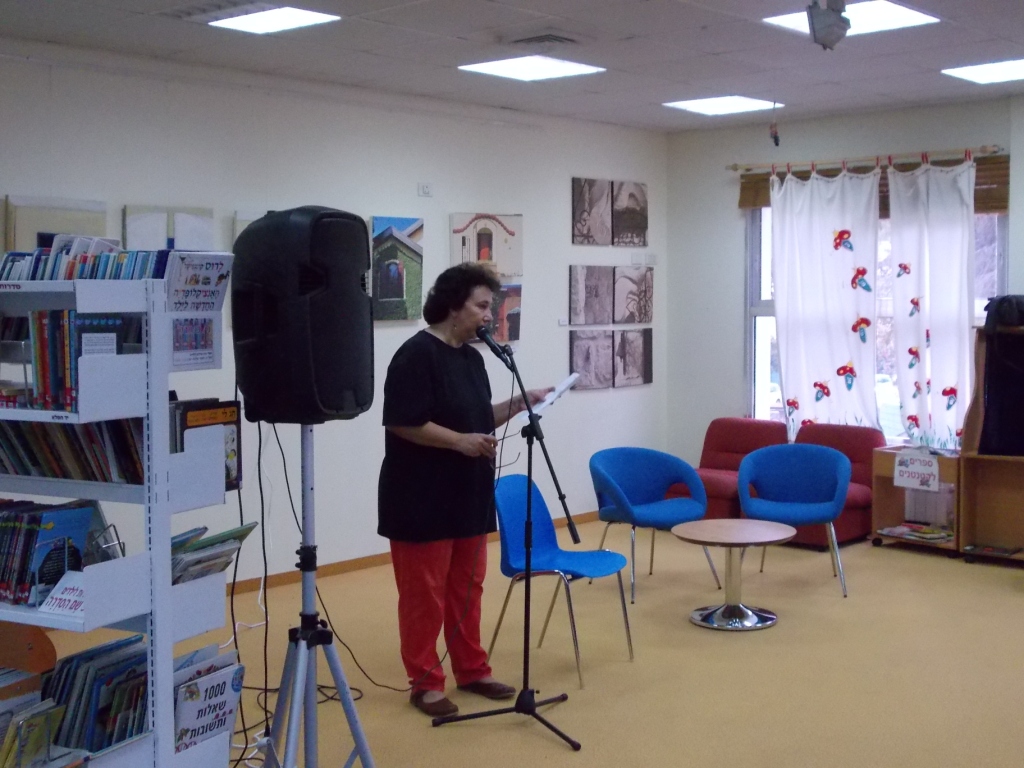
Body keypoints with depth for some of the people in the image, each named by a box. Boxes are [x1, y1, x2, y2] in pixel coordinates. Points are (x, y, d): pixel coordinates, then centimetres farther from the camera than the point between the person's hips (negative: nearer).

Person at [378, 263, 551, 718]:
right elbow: (402, 423, -21)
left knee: (467, 588, 15)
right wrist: (460, 441, -23)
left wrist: (520, 404, 7)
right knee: (424, 592, 1)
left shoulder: (471, 357, 11)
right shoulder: (417, 354, -16)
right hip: (422, 497, -9)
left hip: (467, 494, 9)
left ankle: (472, 671, 26)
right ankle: (425, 683, 11)